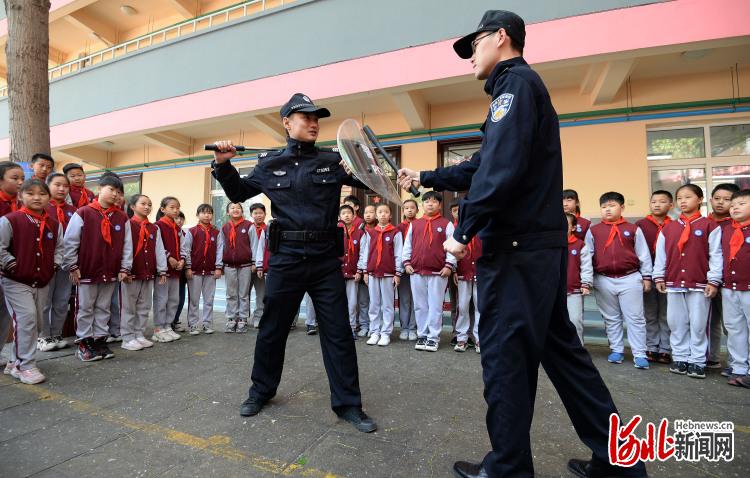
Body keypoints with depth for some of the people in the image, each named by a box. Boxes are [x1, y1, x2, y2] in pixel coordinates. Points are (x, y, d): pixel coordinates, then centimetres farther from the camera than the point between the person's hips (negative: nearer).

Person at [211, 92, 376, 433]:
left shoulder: (332, 161, 6)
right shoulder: (270, 164, 7)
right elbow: (238, 193, 19)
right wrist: (224, 165, 4)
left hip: (326, 259, 0)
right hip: (285, 258, 1)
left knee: (338, 332, 4)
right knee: (272, 329, 13)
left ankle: (347, 404, 19)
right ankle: (262, 390, 37)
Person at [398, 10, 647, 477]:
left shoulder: (515, 82, -6)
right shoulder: (524, 88, 25)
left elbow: (502, 168, -22)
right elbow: (481, 166, 27)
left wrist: (463, 229, -15)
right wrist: (424, 178, 29)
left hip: (517, 247, -10)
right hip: (540, 243, 10)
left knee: (506, 355, 1)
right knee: (559, 346, 16)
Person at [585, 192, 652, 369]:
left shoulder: (633, 229, 2)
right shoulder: (593, 231, 4)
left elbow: (643, 254, 5)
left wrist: (646, 276, 3)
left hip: (630, 278, -1)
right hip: (603, 280, 2)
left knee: (635, 318, 3)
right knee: (611, 318, 12)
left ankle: (639, 354, 12)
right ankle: (616, 350, 25)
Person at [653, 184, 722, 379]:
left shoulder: (710, 226, -1)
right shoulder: (668, 228, 8)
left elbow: (715, 255, -3)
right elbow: (660, 254, 9)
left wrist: (713, 281, -7)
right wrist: (659, 277, 5)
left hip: (700, 284, -3)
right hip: (673, 283, 3)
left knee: (698, 324, 3)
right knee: (676, 323, 9)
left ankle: (697, 362, 14)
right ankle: (680, 358, 19)